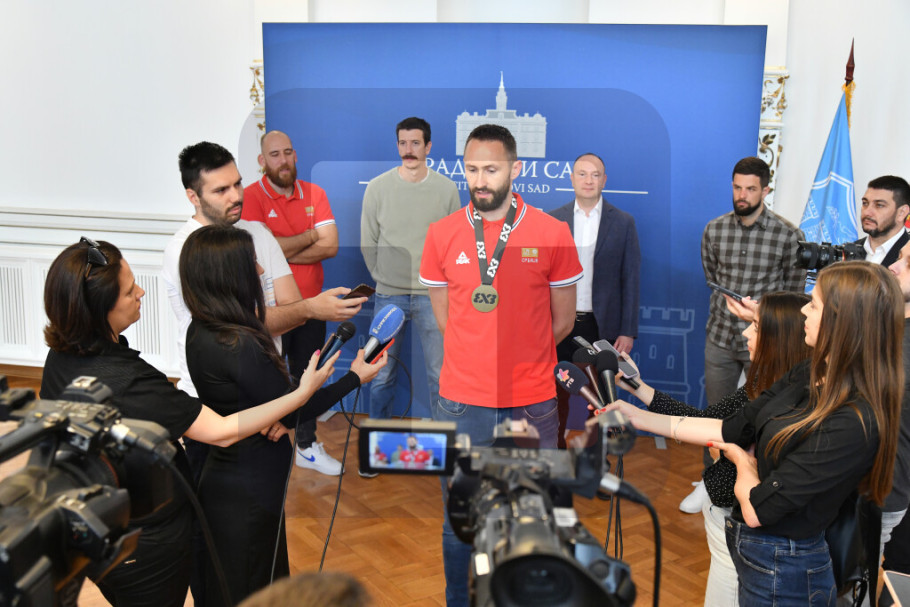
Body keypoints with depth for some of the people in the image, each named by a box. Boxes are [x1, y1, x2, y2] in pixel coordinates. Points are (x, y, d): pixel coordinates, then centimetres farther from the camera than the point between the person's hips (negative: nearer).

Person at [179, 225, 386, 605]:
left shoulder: (200, 332, -1)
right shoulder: (240, 345, -28)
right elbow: (298, 408, -17)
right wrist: (355, 377, -6)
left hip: (222, 478, 8)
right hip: (250, 491, -8)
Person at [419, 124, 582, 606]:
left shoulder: (552, 233, -3)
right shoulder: (442, 234, 1)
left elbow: (562, 321, 5)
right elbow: (444, 318, 10)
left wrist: (520, 364, 8)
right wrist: (487, 360, 6)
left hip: (532, 406, -1)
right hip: (461, 403, 1)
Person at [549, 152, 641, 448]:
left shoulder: (623, 222, 1)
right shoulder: (552, 220, 4)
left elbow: (631, 279, 0)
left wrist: (628, 331, -5)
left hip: (602, 325, -1)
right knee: (557, 393, 7)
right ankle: (557, 448, 23)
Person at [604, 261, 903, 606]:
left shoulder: (853, 424, -29)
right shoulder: (808, 376, -3)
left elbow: (756, 509, -26)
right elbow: (731, 430, 3)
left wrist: (742, 460, -5)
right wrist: (636, 416, 2)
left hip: (782, 575, -7)